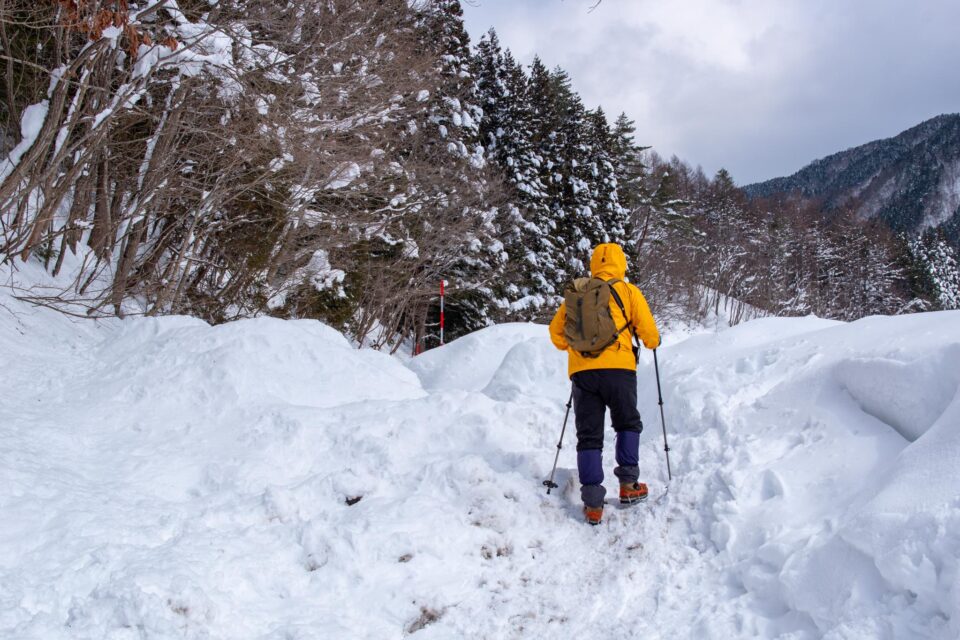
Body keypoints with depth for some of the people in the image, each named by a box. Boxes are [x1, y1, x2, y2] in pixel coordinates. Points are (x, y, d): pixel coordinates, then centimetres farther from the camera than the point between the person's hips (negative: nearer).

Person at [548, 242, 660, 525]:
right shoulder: (628, 291, 7)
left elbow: (556, 331, 18)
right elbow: (648, 331, 5)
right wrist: (653, 343, 28)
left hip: (581, 371, 2)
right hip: (618, 368, -2)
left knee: (589, 436, 6)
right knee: (628, 425, 21)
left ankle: (593, 504, 1)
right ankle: (628, 485, 15)